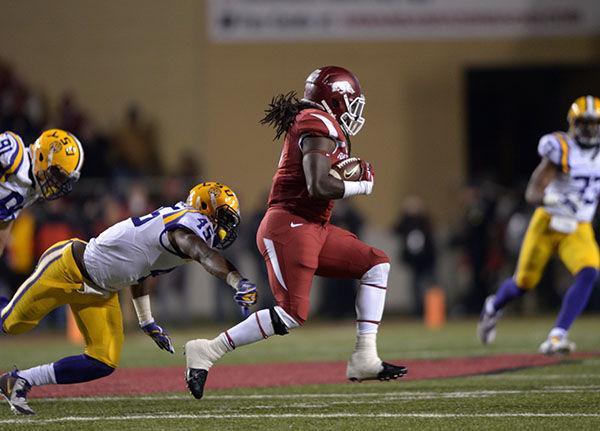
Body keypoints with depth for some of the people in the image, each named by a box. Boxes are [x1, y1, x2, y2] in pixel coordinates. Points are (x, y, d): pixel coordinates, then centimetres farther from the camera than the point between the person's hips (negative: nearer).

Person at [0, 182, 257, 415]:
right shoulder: (188, 225, -23)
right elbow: (205, 255, -48)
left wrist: (147, 322, 22)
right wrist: (239, 282, -63)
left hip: (100, 291, 9)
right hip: (69, 268, -9)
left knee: (104, 364, 1)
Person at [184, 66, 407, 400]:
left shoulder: (308, 122, 20)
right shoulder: (319, 125, -11)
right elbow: (319, 186, -21)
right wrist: (362, 186, -6)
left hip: (314, 228, 11)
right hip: (290, 225, -11)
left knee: (377, 264, 10)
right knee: (292, 314, -16)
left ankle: (365, 360, 5)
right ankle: (207, 352, -9)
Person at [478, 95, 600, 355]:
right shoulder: (562, 149, -16)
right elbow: (532, 193, -22)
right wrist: (551, 199, -40)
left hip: (578, 230, 3)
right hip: (548, 223, -3)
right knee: (524, 283, 7)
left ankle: (557, 338, -22)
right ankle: (494, 307, 43)